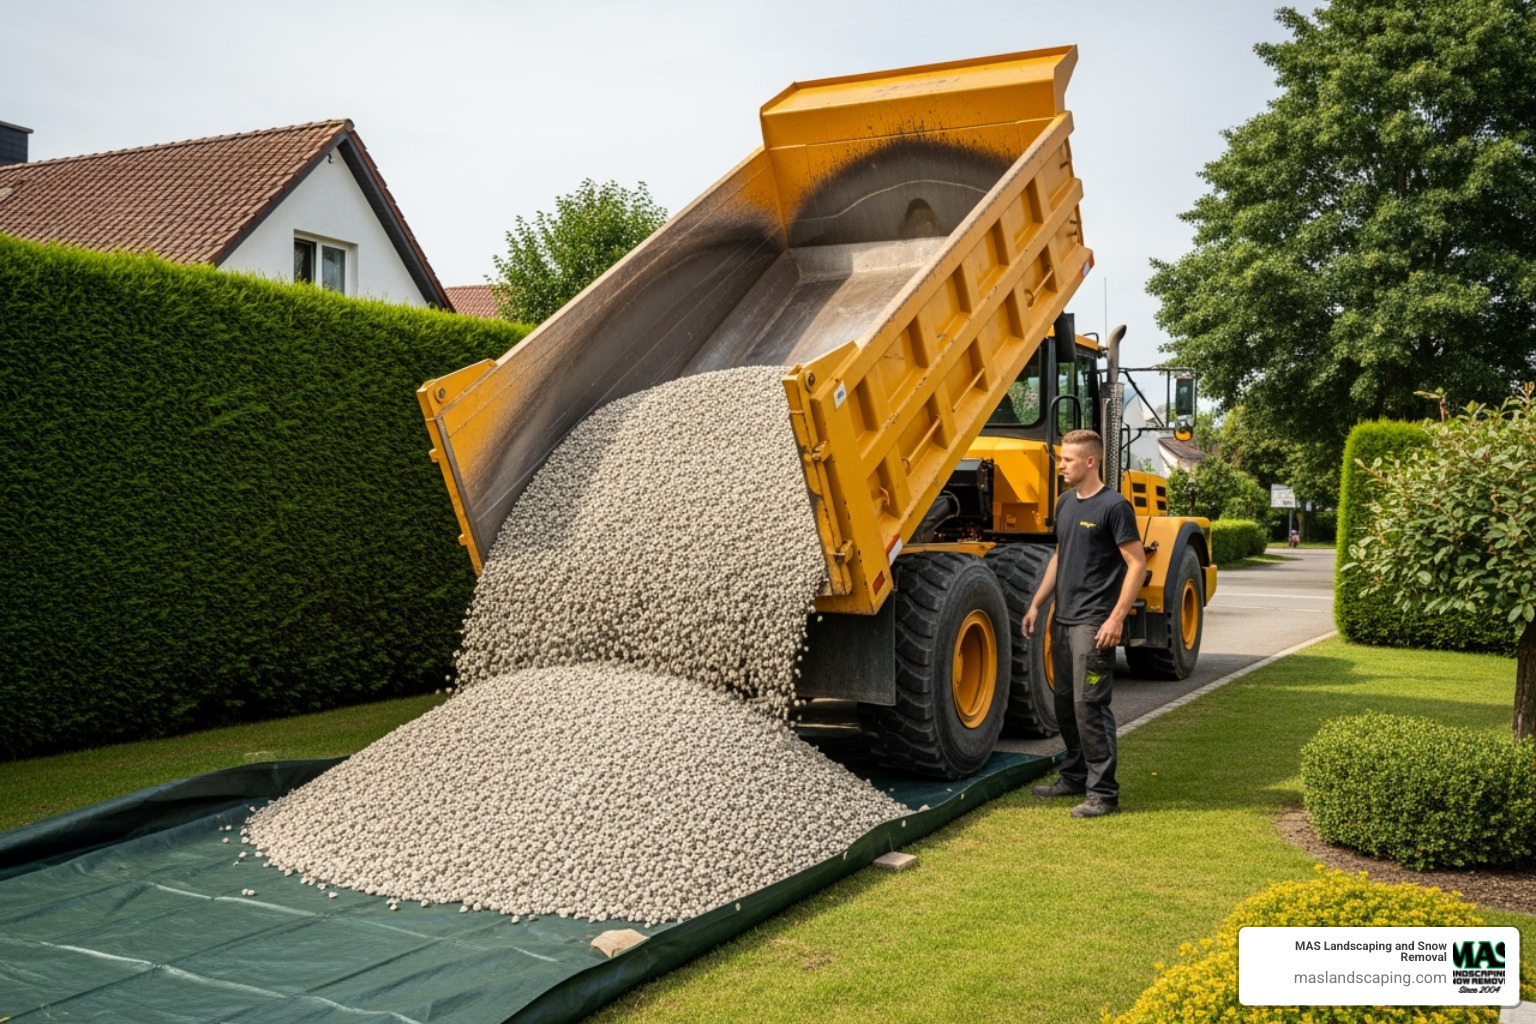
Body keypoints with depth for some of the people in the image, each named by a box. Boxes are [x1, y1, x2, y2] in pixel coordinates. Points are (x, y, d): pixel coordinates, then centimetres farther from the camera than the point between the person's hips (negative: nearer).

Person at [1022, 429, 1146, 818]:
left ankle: (1103, 792, -2)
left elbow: (1137, 563, -12)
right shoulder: (1066, 503, 14)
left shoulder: (1114, 506, -10)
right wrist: (1036, 604, 18)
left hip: (1094, 623, -8)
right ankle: (1075, 776, 26)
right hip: (1063, 620, 8)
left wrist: (1117, 618, -18)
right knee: (1065, 702, 13)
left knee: (1089, 705, -9)